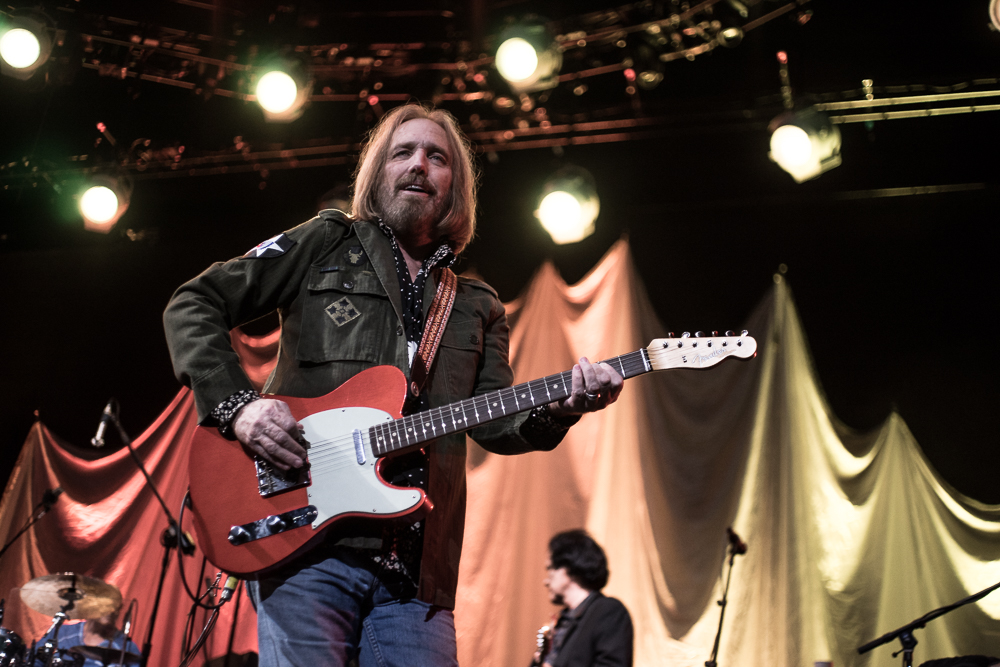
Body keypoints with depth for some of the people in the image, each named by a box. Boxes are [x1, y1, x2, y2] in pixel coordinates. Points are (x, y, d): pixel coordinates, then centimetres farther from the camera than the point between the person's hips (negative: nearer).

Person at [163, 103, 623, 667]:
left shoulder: (478, 308, 22)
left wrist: (561, 408, -10)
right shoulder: (327, 244, 11)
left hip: (417, 565, 4)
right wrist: (237, 404, -7)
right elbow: (193, 306, 8)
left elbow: (496, 422, 11)